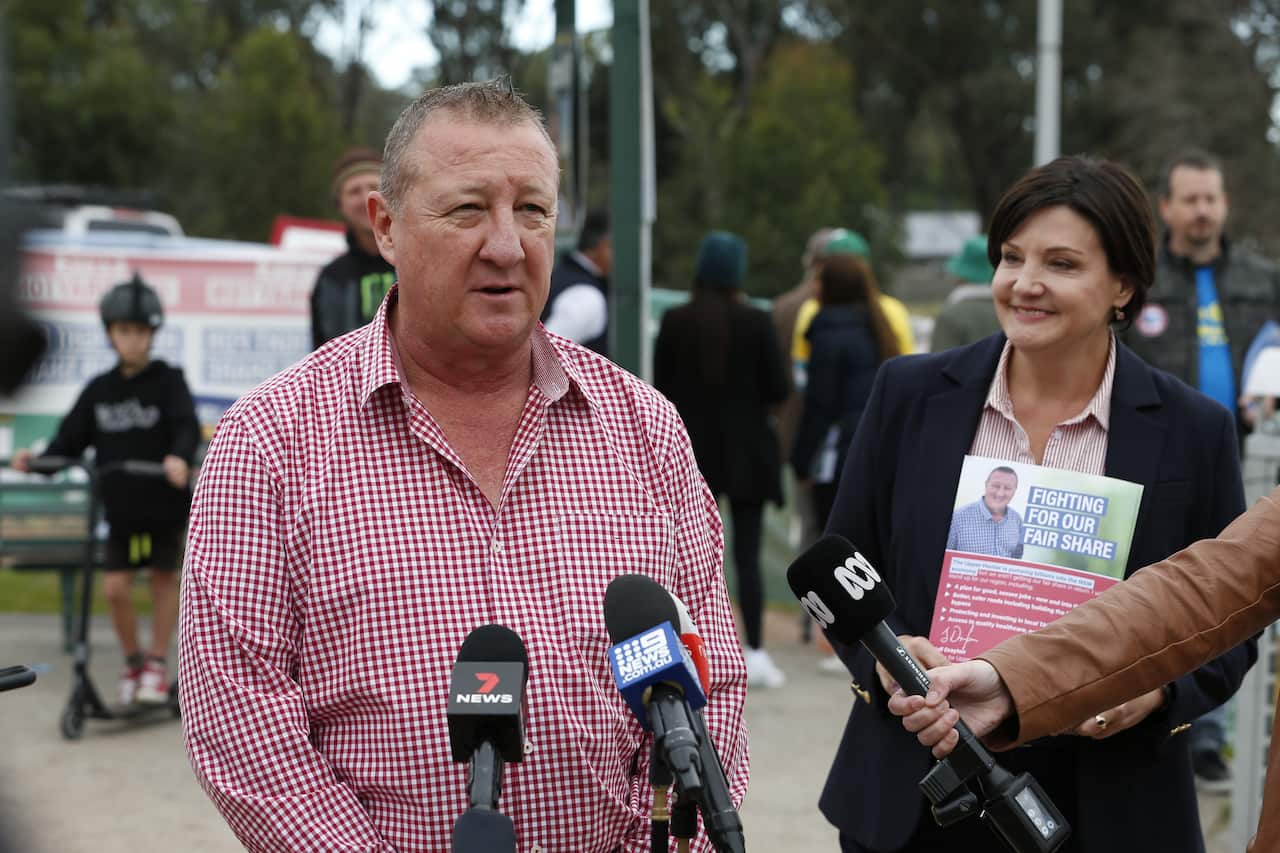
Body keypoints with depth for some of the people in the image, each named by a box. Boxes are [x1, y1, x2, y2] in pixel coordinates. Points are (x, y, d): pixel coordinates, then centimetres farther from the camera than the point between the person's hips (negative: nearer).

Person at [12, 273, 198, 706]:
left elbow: (187, 426, -20)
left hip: (165, 505, -3)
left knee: (163, 577, 6)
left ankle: (158, 663, 21)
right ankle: (132, 661, 19)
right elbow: (71, 438, 4)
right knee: (115, 588, -2)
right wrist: (38, 460, -13)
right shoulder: (99, 390, 6)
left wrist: (180, 457, -40)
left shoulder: (168, 381, -5)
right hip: (121, 507, 3)